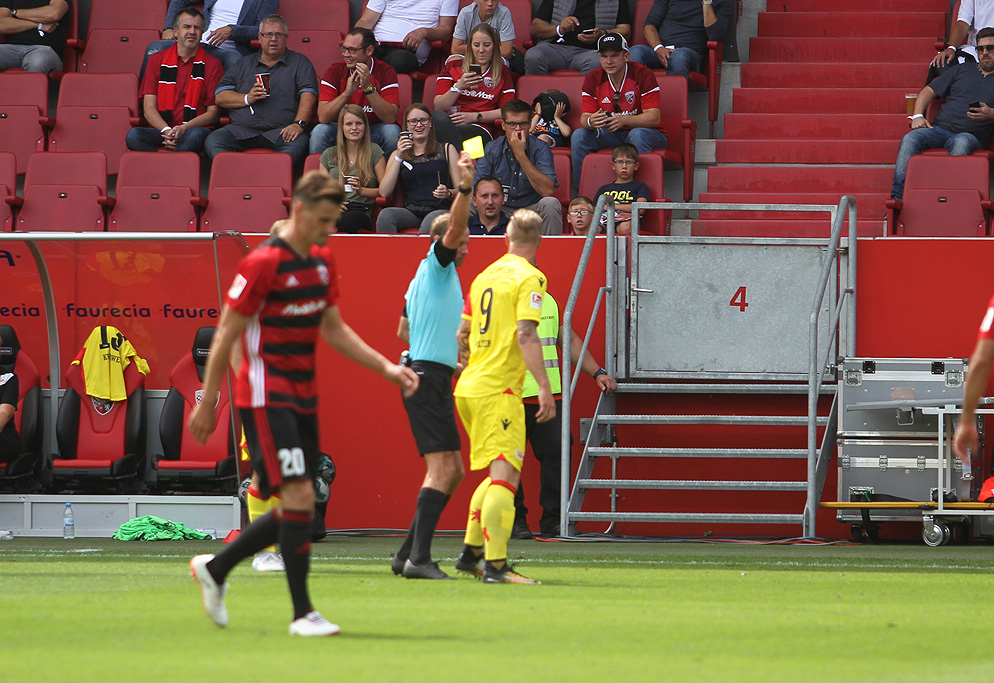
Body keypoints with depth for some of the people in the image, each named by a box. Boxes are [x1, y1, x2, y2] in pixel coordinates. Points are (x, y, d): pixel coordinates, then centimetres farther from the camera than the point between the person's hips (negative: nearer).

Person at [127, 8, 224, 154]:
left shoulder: (212, 64, 9)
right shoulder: (157, 60, 14)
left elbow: (213, 113, 4)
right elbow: (149, 109, 7)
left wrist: (184, 129, -14)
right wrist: (166, 130, -14)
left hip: (195, 129, -2)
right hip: (162, 130, 2)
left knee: (196, 136, -39)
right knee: (134, 135, -31)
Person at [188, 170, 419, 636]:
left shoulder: (323, 262, 9)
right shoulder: (263, 263, -14)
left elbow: (333, 329, 18)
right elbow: (226, 335, -10)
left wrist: (385, 367, 8)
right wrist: (206, 405, -9)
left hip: (302, 398, 8)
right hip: (265, 398, -8)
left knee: (296, 509, 8)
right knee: (299, 497, -15)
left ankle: (214, 569, 26)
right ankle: (302, 613, -10)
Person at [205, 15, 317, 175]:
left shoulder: (299, 63, 18)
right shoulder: (244, 64, 25)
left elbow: (308, 96, 2)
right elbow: (220, 97, 15)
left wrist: (298, 124, -15)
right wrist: (247, 98, -3)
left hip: (280, 130, -3)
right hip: (242, 129, 3)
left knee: (297, 144, -38)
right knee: (213, 141, -27)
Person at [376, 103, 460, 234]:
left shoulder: (446, 149, 17)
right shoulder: (398, 155, 21)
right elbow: (384, 192, 6)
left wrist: (448, 193, -11)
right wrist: (399, 157, 2)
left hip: (439, 209, -2)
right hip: (411, 212, 2)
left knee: (431, 220, -40)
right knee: (385, 214, -32)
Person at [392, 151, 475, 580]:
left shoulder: (423, 280, 23)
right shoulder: (436, 265, -3)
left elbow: (404, 331, 32)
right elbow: (452, 229, -22)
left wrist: (451, 358, 32)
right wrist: (465, 189, -33)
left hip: (429, 377, 10)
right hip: (428, 379, -10)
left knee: (451, 472, 11)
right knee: (443, 469, -16)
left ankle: (408, 555, 11)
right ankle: (418, 558, -21)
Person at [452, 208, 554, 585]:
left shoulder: (485, 275, 15)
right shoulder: (529, 277, -8)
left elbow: (462, 334, 21)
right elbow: (526, 335, -19)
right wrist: (544, 387, -21)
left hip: (468, 386, 8)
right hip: (500, 389, -8)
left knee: (498, 473, 19)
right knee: (505, 475, -11)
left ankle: (471, 552, 21)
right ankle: (495, 564, -18)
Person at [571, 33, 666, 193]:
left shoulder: (642, 75, -15)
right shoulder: (593, 79, -2)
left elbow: (654, 118, -20)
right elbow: (585, 118, -7)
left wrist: (624, 120, -38)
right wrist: (591, 122, -34)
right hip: (610, 136, 4)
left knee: (637, 134, -37)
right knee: (579, 135, -20)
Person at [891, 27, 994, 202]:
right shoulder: (962, 70, 25)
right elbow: (929, 91, 24)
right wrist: (917, 115, 6)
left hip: (972, 135, -3)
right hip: (940, 128, 3)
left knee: (961, 143, -40)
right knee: (909, 139, -27)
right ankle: (898, 198, -35)